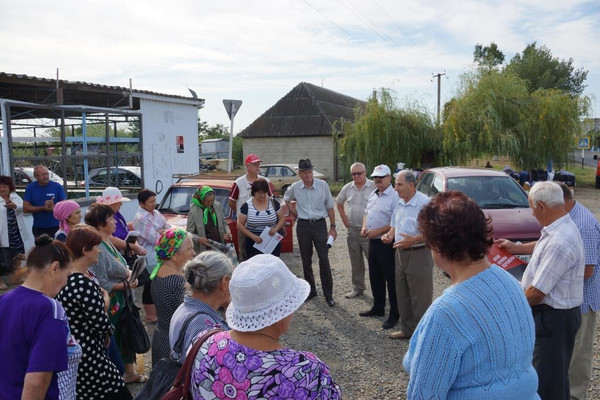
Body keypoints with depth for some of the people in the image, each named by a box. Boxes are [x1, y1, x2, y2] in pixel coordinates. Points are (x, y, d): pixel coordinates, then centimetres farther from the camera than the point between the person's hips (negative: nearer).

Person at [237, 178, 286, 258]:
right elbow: (240, 225, -1)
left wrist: (276, 228, -12)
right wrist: (253, 236, -14)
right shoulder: (246, 206, -1)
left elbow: (282, 218, 9)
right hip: (254, 244, -1)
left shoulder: (273, 203, 4)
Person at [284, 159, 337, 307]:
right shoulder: (294, 187, 0)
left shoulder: (322, 185, -5)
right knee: (306, 261, 10)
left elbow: (330, 207, 2)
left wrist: (332, 227, 0)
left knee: (324, 260, -6)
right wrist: (293, 212, 9)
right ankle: (311, 290, 26)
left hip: (320, 224, -2)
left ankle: (328, 295, 3)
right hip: (303, 226, 2)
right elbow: (286, 201, 21)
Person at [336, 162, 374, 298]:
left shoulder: (374, 186, -12)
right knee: (356, 263, 16)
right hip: (353, 230, 6)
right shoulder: (348, 188, 5)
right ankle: (358, 288, 30)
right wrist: (344, 219, 13)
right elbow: (339, 203, 21)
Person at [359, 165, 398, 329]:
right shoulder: (373, 195, 13)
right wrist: (364, 227, 5)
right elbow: (366, 213, 24)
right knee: (375, 277, 18)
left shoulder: (394, 197, -15)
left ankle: (394, 314, 11)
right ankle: (378, 308, 33)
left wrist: (377, 232, -20)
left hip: (387, 243, -9)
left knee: (391, 280, 1)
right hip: (372, 242, 9)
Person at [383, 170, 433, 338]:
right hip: (401, 254, 9)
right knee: (403, 296, 18)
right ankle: (407, 329, 32)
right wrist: (390, 235, 2)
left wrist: (413, 240, -29)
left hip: (419, 255, -9)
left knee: (420, 299, 1)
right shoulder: (400, 204, 9)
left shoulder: (424, 203, -18)